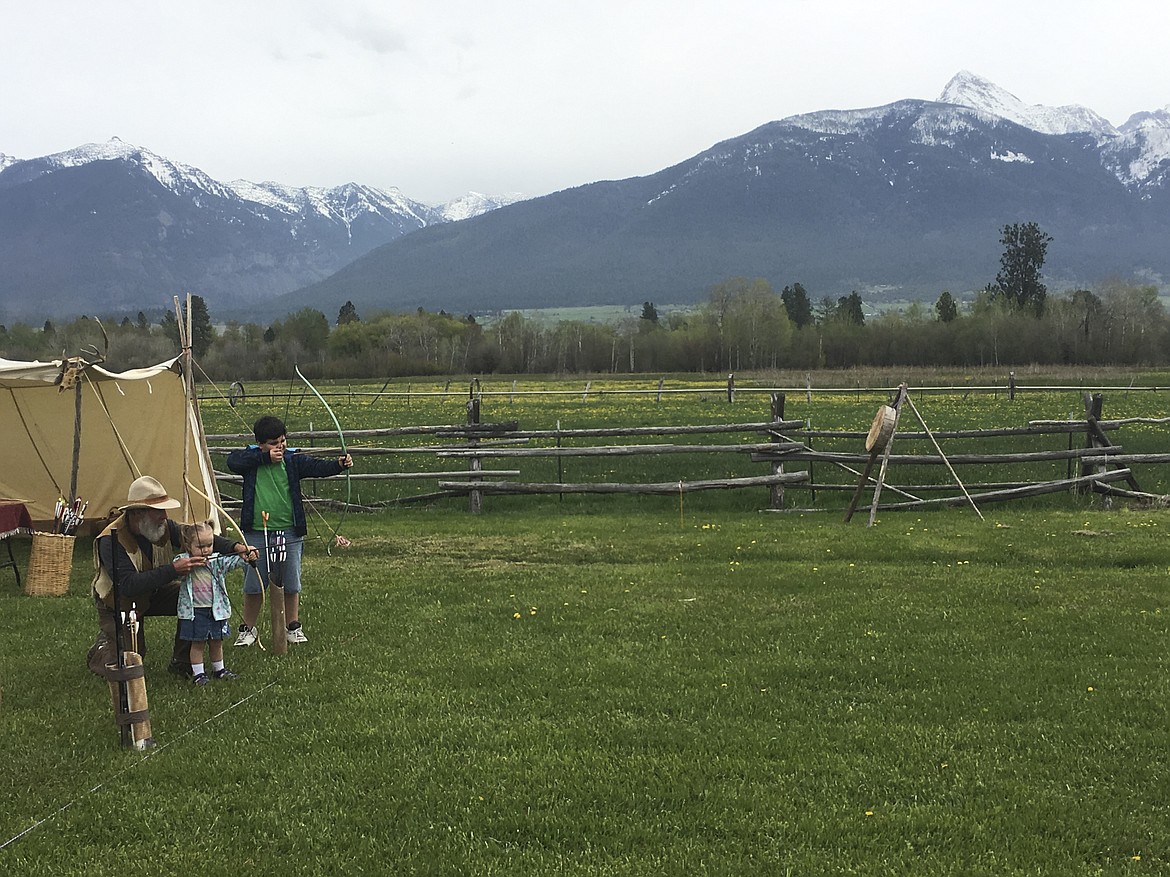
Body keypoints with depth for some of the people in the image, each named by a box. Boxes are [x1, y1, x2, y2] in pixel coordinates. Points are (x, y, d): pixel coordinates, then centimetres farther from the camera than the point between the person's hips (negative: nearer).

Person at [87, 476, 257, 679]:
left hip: (151, 593, 5)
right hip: (118, 603, -5)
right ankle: (102, 647, 25)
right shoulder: (111, 540, -32)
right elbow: (127, 585, -40)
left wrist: (235, 547, -26)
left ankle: (181, 663, -3)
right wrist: (173, 570, -45)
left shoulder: (162, 526, -15)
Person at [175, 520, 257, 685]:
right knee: (197, 643, 5)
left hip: (217, 608, 3)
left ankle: (219, 669, 31)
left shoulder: (217, 560, -1)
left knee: (217, 642, 15)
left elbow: (231, 562, -15)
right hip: (195, 611, -3)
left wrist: (244, 558, -34)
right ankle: (198, 673, 16)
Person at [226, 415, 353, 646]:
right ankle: (248, 629, 26)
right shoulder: (251, 458, 0)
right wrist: (265, 456, -19)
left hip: (289, 533, 1)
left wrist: (338, 464, -35)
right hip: (256, 534, -1)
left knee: (291, 583, 10)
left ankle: (293, 626, 27)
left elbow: (316, 466, -15)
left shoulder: (293, 460, -1)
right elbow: (233, 461, -19)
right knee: (253, 584, 9)